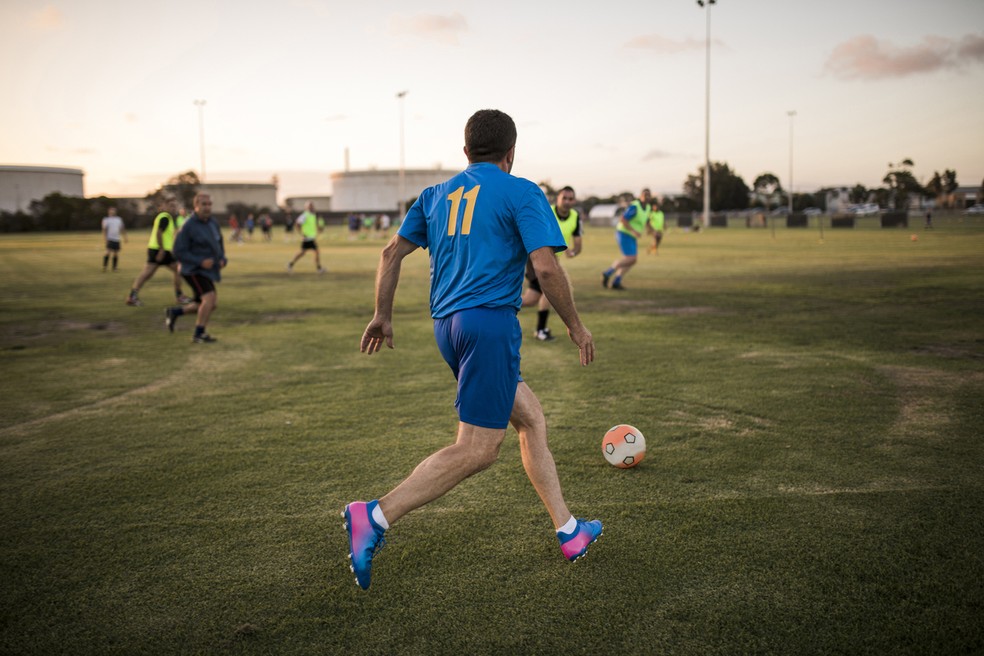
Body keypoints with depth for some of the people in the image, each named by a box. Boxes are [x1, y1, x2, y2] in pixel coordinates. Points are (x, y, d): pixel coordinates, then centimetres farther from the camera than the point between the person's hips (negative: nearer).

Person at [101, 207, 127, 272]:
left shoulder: (119, 219, 16)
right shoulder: (106, 219, 2)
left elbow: (122, 229, 21)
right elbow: (104, 229, -5)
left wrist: (125, 238, 17)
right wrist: (105, 238, -16)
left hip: (117, 239, 4)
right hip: (109, 239, -4)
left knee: (116, 254, 3)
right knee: (108, 252, -16)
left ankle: (114, 268, 11)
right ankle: (104, 266, -5)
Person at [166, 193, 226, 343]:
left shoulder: (213, 222, 5)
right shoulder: (188, 226, -16)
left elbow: (219, 245, 17)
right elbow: (179, 252, -16)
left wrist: (222, 260, -3)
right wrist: (201, 262, -26)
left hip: (207, 270, 8)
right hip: (194, 270, -8)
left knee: (211, 305, 10)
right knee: (211, 298, -24)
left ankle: (174, 312, 27)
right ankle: (199, 334, -12)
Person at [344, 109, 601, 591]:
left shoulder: (437, 194, 18)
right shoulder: (521, 193, 0)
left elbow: (392, 251, 14)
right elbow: (546, 267, -9)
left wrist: (382, 316, 22)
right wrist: (576, 327, 2)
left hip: (447, 325, 8)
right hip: (490, 321, -8)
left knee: (531, 418, 17)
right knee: (477, 450, -7)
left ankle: (568, 532, 22)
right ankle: (375, 516, -15)